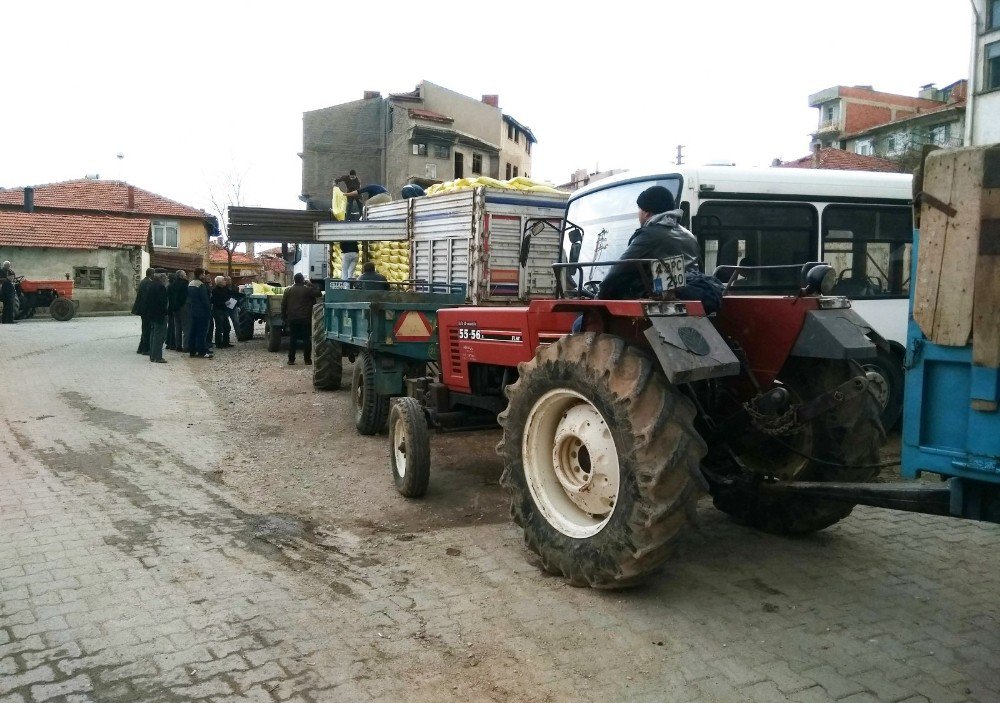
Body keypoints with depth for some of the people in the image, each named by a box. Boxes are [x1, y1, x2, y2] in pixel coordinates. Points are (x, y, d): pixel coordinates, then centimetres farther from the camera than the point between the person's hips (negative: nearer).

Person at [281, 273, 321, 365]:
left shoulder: (288, 290, 6)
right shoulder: (308, 289, -7)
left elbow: (283, 305, 8)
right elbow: (319, 293, 1)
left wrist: (284, 318, 15)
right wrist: (311, 284, 5)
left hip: (292, 319, 3)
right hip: (305, 319, -3)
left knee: (292, 339, 7)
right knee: (306, 339, 2)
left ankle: (291, 360, 6)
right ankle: (307, 360, 2)